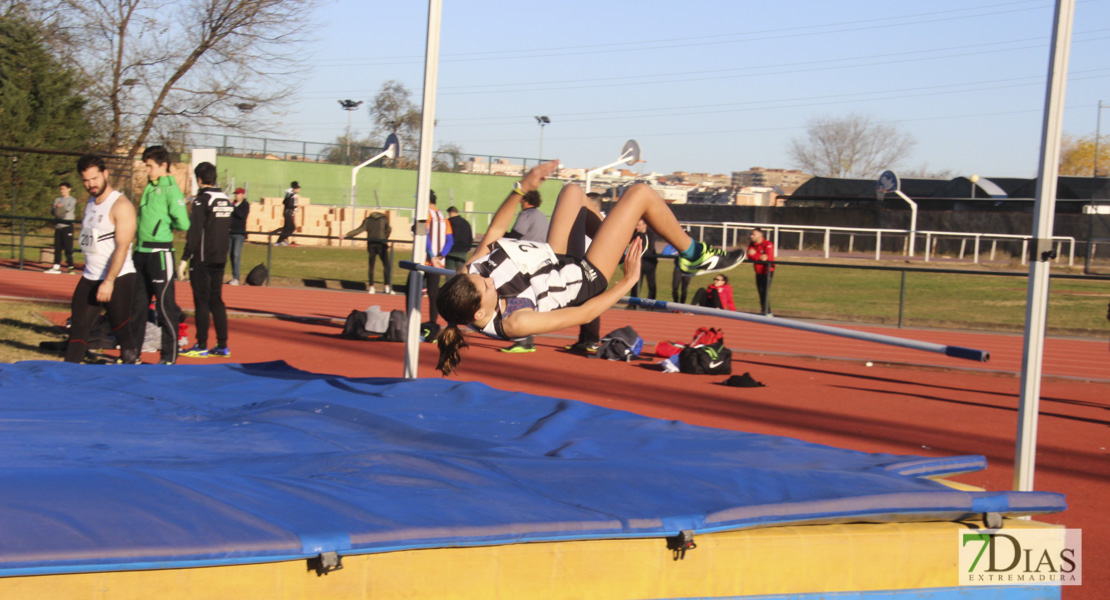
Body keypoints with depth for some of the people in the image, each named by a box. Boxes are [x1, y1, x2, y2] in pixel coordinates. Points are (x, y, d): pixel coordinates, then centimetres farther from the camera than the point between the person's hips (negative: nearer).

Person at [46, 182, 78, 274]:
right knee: (57, 247, 4)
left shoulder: (72, 200, 4)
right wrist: (56, 209, -13)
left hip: (67, 226, -5)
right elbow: (52, 210, 6)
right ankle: (56, 266, 9)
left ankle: (71, 267, -8)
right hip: (58, 225, 5)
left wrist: (61, 206, -8)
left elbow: (69, 208, -15)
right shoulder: (57, 199, 18)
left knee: (68, 247, -10)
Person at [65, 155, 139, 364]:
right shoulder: (90, 203, 12)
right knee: (78, 327, 3)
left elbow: (122, 247, -20)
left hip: (118, 278, -8)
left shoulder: (120, 205, -13)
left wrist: (109, 282, -25)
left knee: (122, 330, -2)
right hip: (90, 278, 8)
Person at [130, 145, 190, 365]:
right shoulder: (149, 188, 14)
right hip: (142, 253, 8)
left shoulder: (171, 190, -11)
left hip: (160, 253, -8)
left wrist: (166, 224, -2)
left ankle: (169, 357, 4)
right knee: (138, 304, 13)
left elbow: (183, 223, -18)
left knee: (165, 306, -2)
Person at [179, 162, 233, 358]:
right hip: (220, 260, 7)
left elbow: (195, 232, -15)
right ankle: (222, 346, 9)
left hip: (202, 260, -7)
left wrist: (185, 258, -12)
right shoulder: (226, 200, 11)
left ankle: (201, 346, -1)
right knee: (216, 301, 10)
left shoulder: (202, 200, -11)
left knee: (202, 301, -2)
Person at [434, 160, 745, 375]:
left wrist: (522, 187, -13)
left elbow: (495, 230, -5)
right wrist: (628, 281, -18)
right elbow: (583, 315, -27)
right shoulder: (515, 322, -39)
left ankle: (620, 243, 43)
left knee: (572, 191, 22)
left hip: (557, 262, 7)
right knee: (640, 193, -9)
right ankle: (694, 256, 17)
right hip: (584, 279, -7)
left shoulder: (470, 273, -23)